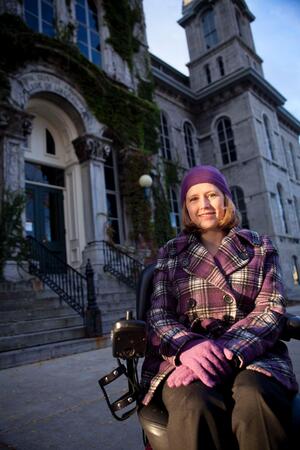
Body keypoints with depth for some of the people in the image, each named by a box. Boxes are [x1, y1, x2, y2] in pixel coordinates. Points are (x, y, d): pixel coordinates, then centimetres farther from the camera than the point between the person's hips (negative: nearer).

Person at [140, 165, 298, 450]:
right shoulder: (170, 253, 12)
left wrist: (225, 352, -19)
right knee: (194, 407, -34)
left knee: (255, 402, -34)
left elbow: (271, 310, 0)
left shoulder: (260, 247, 12)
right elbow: (159, 314, 3)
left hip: (250, 352, 1)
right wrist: (187, 346, -21)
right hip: (185, 355, 0)